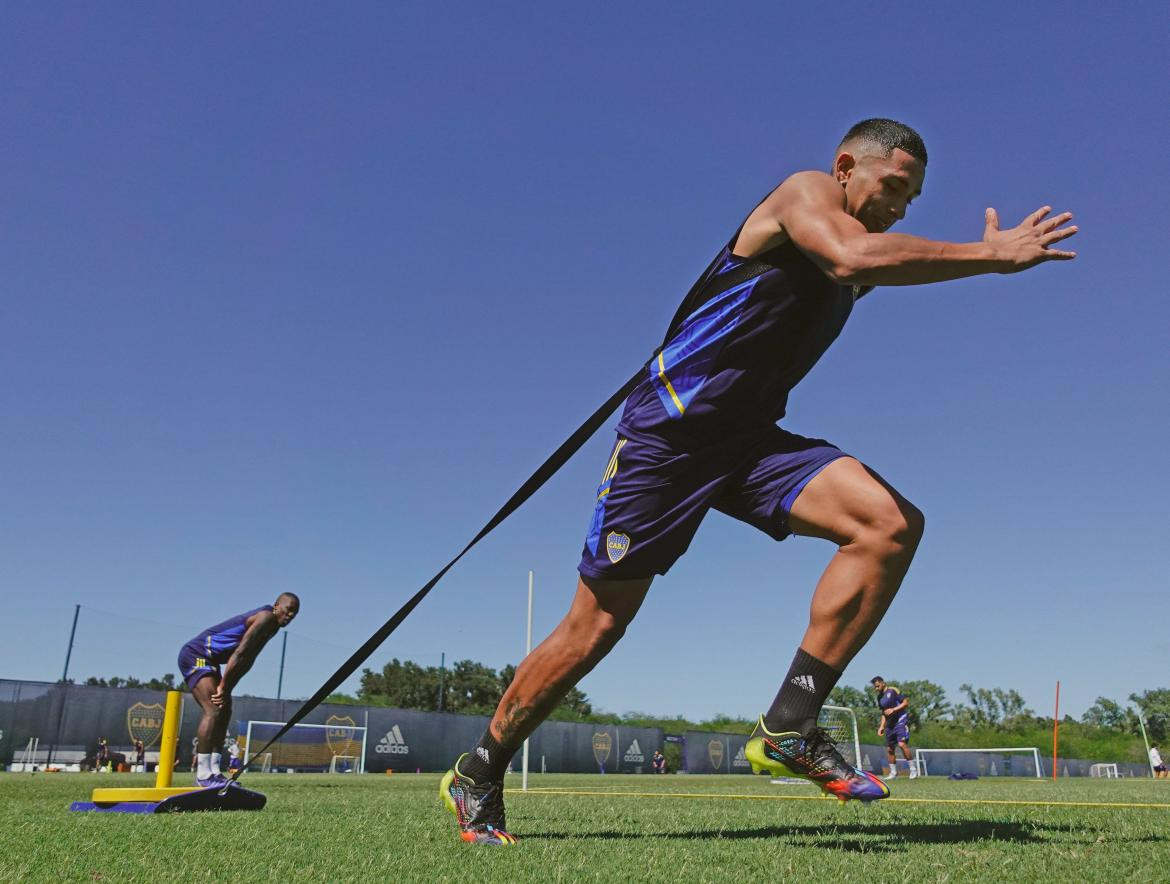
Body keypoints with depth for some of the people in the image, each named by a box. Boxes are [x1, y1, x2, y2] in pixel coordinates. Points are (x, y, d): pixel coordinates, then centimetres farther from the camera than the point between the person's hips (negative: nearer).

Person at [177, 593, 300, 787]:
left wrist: (226, 690, 1)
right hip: (196, 655, -11)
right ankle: (203, 775, -19)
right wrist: (223, 687, -19)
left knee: (224, 711, 8)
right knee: (214, 710, -18)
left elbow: (245, 662, 10)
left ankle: (213, 771, 9)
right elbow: (239, 654, -22)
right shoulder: (266, 617, -16)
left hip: (207, 660, 11)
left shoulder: (270, 627, 14)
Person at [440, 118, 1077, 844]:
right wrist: (992, 254, -23)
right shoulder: (805, 192, -6)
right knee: (594, 629, -2)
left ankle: (788, 731, -10)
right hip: (669, 433, -7)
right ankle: (476, 775, 20)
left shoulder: (851, 274, 17)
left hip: (750, 441, 7)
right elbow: (854, 257, -27)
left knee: (892, 523, -16)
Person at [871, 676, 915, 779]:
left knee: (902, 744, -23)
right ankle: (893, 772, 17)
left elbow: (906, 703, -10)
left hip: (901, 721, -8)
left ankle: (913, 768, -11)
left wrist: (893, 709, -18)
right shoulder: (880, 697, 16)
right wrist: (882, 726, 14)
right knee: (889, 749, 7)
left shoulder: (893, 691, -5)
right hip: (890, 724, 8)